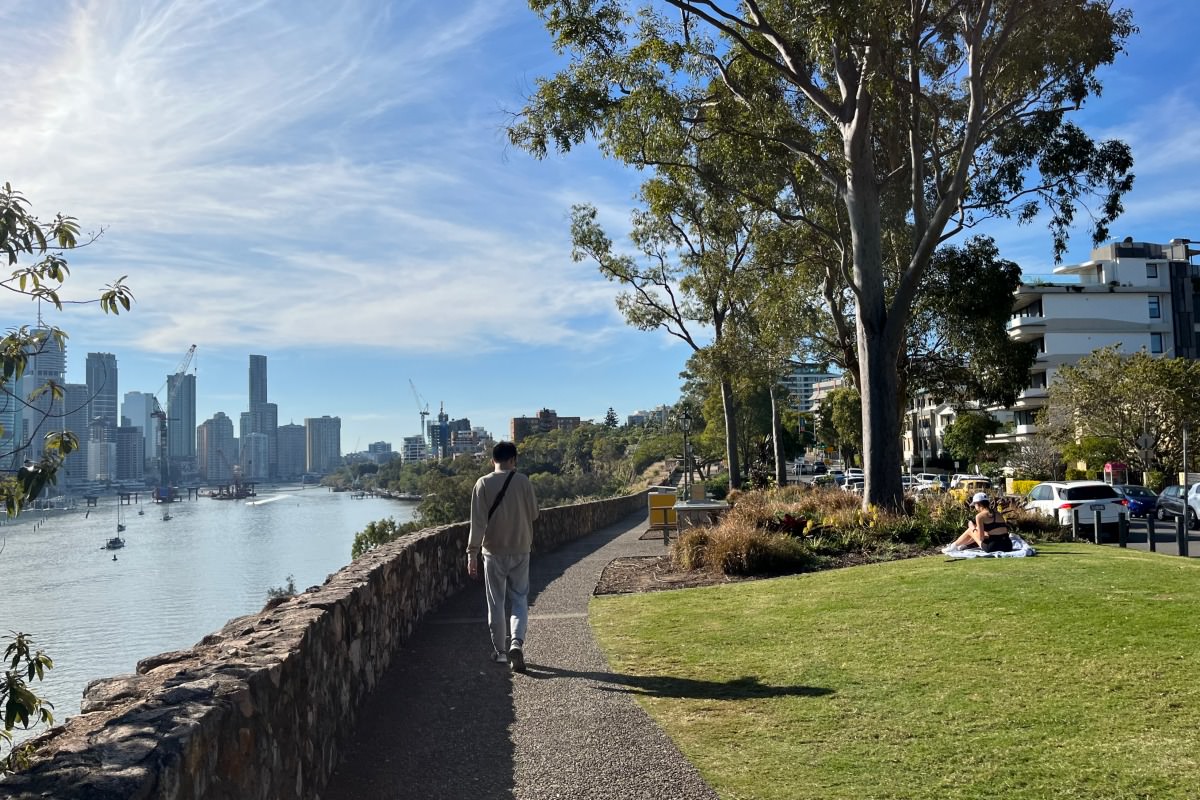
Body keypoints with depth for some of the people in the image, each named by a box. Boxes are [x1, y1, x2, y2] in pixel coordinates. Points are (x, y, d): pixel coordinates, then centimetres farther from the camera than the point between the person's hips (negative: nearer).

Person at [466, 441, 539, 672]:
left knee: (495, 602, 11)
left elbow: (478, 521, -11)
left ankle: (500, 650, 17)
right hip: (520, 550, 0)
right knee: (520, 600, 8)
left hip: (493, 551, 0)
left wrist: (472, 553, -9)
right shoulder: (523, 482, -5)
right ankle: (516, 642, -13)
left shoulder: (483, 484, -7)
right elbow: (533, 514, 4)